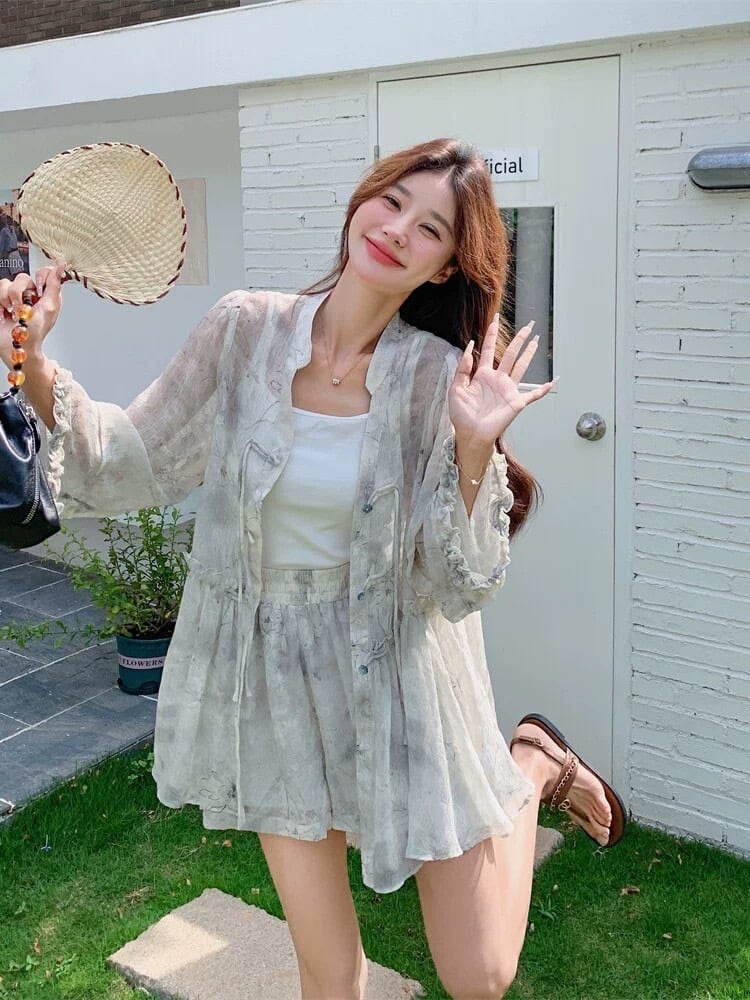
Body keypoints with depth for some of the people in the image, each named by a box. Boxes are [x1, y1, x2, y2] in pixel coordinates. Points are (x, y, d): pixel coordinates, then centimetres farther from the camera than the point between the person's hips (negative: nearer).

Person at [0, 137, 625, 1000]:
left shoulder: (440, 377, -15)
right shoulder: (244, 329, -10)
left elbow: (458, 588, -14)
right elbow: (133, 465, -4)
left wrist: (473, 450, -28)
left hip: (398, 675, -1)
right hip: (269, 672, 2)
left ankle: (532, 766, 31)